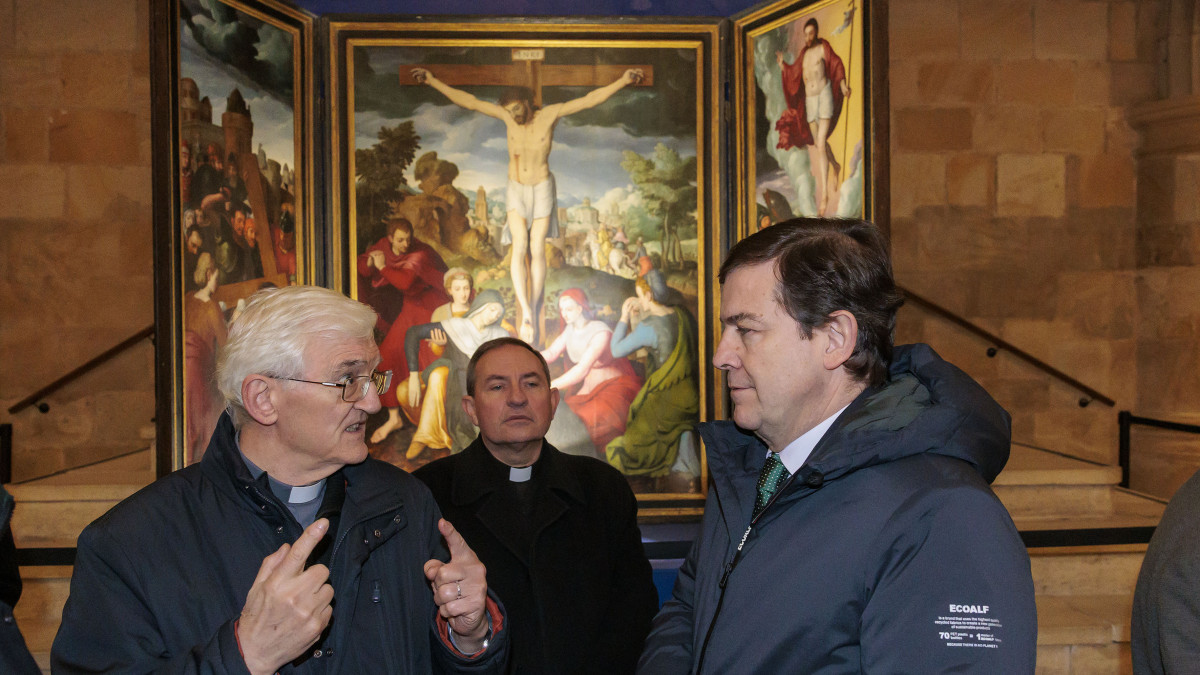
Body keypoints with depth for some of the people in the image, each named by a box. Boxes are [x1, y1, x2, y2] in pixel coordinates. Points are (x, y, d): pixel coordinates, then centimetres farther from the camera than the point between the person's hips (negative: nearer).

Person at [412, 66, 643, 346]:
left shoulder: (550, 114, -12)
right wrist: (434, 81, -9)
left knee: (537, 249, -3)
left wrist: (622, 81, -21)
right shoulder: (507, 115, -7)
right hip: (516, 189, 1)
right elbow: (468, 101, -6)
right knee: (519, 245, -16)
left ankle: (533, 315, 5)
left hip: (542, 189, -1)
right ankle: (525, 313, -22)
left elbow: (590, 99, -15)